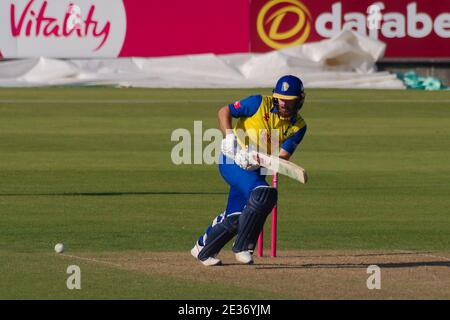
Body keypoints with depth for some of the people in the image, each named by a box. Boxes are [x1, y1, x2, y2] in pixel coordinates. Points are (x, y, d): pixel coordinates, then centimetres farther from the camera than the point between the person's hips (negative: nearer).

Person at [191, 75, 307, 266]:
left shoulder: (298, 126, 0)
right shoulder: (260, 104, -11)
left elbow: (283, 156, -10)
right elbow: (224, 111, -5)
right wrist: (229, 136, -22)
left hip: (252, 169, 6)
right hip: (232, 160, -6)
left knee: (235, 218, 8)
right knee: (263, 194, -27)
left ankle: (203, 249, 31)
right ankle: (243, 247, -16)